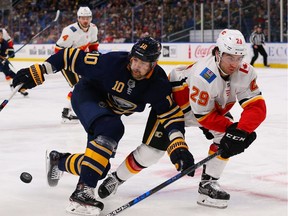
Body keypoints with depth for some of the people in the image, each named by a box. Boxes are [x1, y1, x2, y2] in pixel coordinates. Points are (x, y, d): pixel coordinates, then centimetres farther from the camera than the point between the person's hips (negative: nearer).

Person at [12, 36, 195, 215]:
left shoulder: (158, 84, -21)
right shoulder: (112, 62, -31)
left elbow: (171, 115, -20)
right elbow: (72, 57, -24)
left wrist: (179, 147, -35)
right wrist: (38, 72, -26)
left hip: (110, 112, 5)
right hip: (87, 96, -5)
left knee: (99, 168, 0)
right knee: (112, 128, -36)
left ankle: (58, 161, 32)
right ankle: (83, 191, -36)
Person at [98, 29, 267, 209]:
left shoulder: (245, 73, -23)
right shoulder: (204, 76, -39)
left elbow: (257, 107, -24)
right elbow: (203, 115, -30)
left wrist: (241, 131, -39)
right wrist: (231, 127, -29)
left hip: (213, 107, 6)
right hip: (173, 100, -6)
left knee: (227, 138, -18)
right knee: (152, 149, -8)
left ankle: (208, 184, -7)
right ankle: (116, 178, 15)